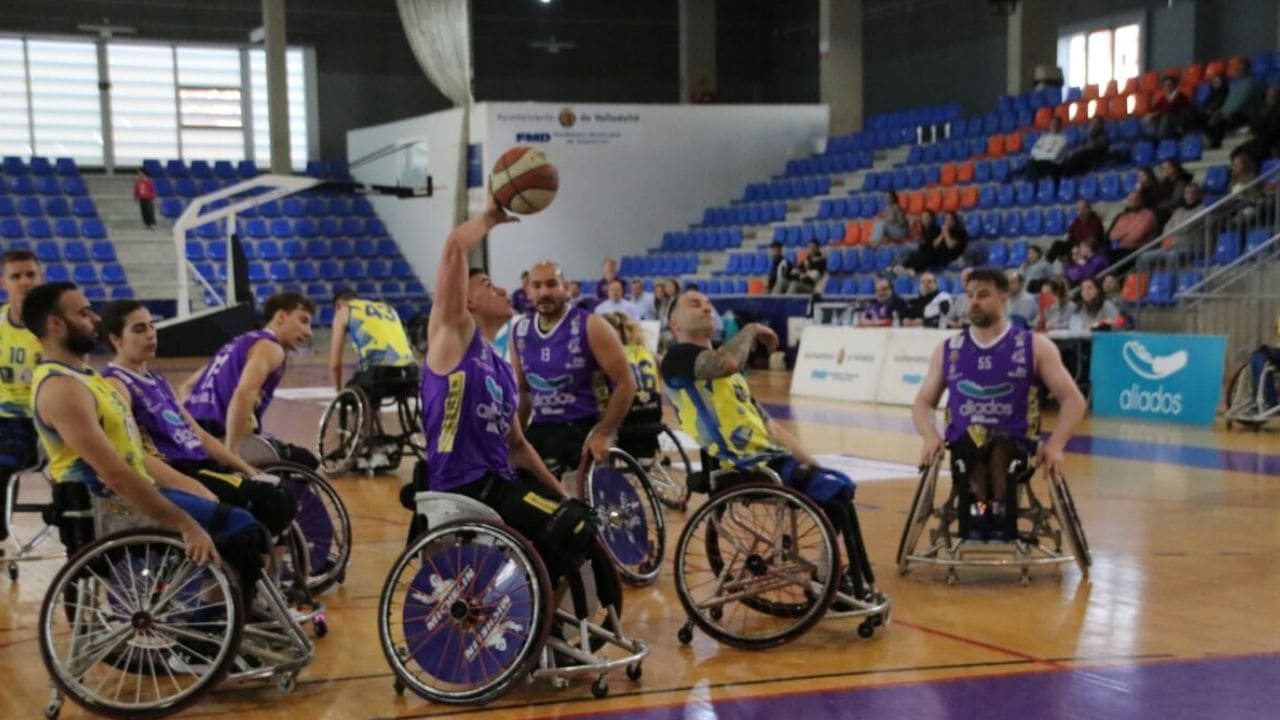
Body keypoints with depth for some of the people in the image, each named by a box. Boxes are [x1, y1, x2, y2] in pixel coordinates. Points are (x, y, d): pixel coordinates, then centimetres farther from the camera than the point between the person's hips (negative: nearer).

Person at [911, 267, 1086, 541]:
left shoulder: (1035, 346, 5)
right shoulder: (948, 350, 13)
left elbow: (1073, 400, 4)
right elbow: (923, 402, 18)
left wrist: (1055, 445, -11)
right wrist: (930, 435, -4)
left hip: (1015, 446, -1)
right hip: (963, 447, 2)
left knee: (997, 444, -38)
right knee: (973, 438, -36)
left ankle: (1000, 517, -25)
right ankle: (977, 516, -29)